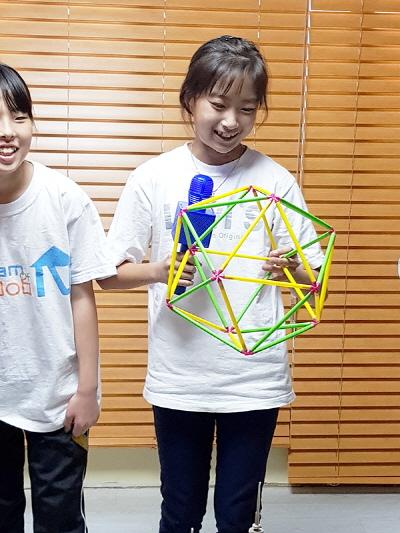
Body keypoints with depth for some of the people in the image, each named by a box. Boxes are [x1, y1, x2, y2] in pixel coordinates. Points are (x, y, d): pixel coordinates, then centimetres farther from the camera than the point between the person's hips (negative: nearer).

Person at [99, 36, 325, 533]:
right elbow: (109, 273, -2)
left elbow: (314, 276, 1)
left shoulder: (274, 180, -2)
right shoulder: (154, 178, -4)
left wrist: (290, 267, -21)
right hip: (178, 378, 0)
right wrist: (159, 271, -21)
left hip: (256, 377, 0)